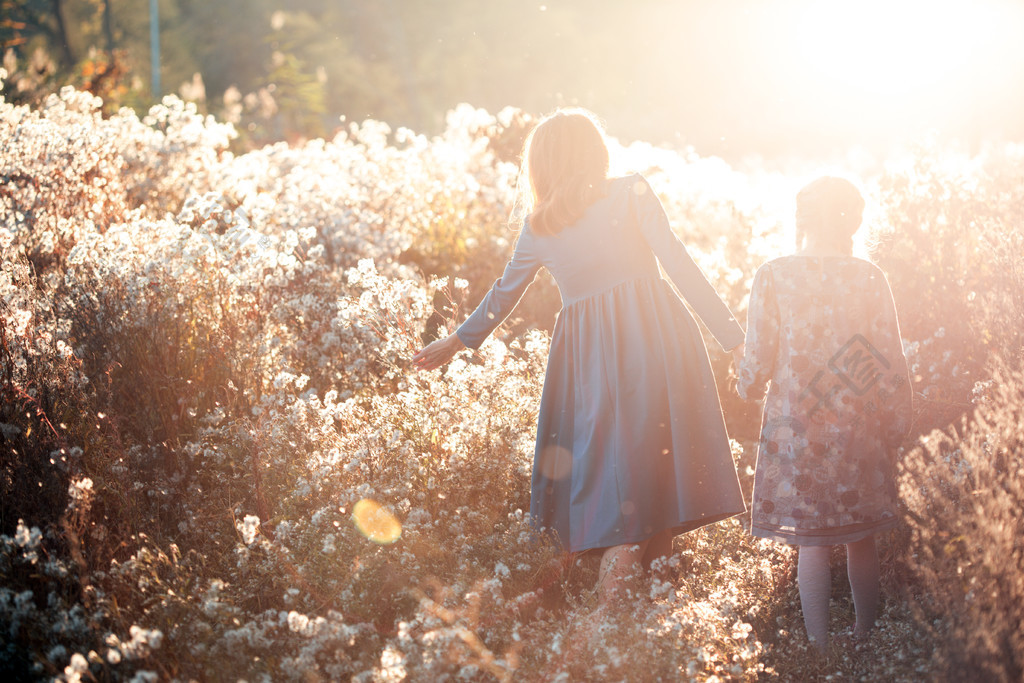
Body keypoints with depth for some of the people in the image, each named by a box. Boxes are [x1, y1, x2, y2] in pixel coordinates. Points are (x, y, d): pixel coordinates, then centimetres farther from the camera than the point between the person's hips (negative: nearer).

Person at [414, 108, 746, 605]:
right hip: (653, 336, -2)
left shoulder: (538, 225, 11)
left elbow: (503, 295, 21)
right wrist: (732, 336, -5)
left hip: (588, 355, 2)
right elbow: (679, 265, -6)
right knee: (657, 457, 1)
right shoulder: (630, 194, 2)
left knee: (610, 466, 7)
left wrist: (458, 341, 37)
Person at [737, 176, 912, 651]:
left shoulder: (773, 276, -8)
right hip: (858, 433, 2)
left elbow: (757, 362, -5)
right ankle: (865, 638, 27)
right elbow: (891, 363, -1)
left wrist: (747, 387, 18)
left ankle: (821, 652, 9)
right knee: (861, 540, 16)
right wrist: (895, 429, 11)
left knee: (812, 545, 7)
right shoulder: (869, 278, -4)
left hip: (795, 431, -1)